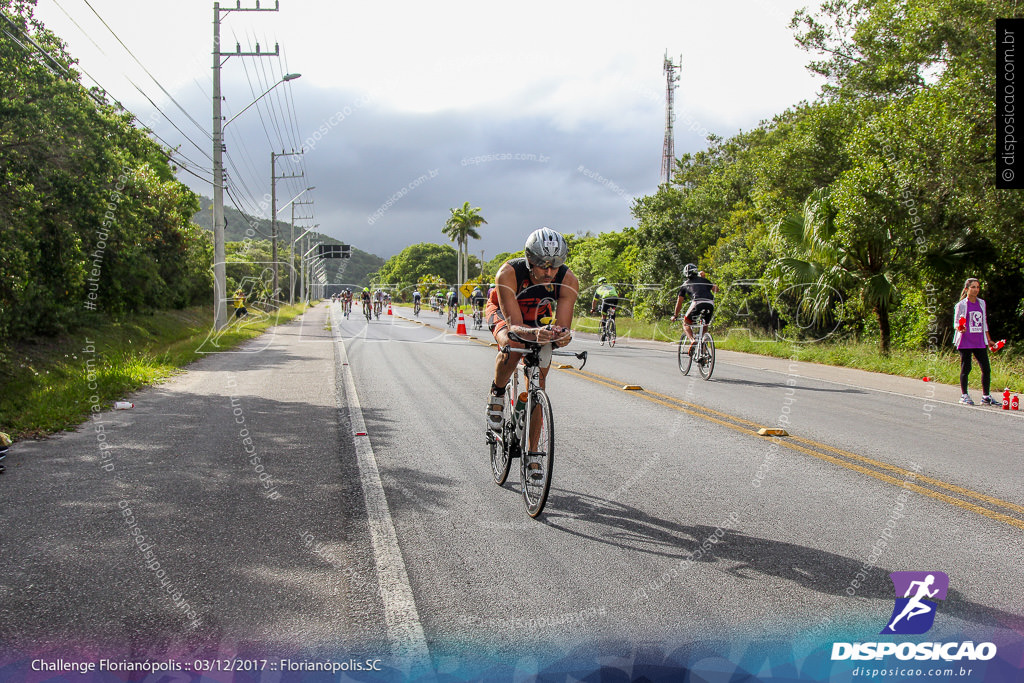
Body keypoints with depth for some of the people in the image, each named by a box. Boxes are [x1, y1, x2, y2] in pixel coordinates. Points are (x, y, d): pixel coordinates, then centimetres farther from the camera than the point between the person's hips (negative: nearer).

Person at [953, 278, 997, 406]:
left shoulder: (981, 303, 13)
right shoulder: (961, 305, -2)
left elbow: (984, 323, 20)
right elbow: (956, 323, -2)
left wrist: (989, 340, 19)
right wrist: (960, 327, -25)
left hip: (980, 342, 4)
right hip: (965, 342, -4)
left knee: (986, 369, -1)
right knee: (966, 368, -1)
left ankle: (986, 396, 10)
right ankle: (964, 395, 11)